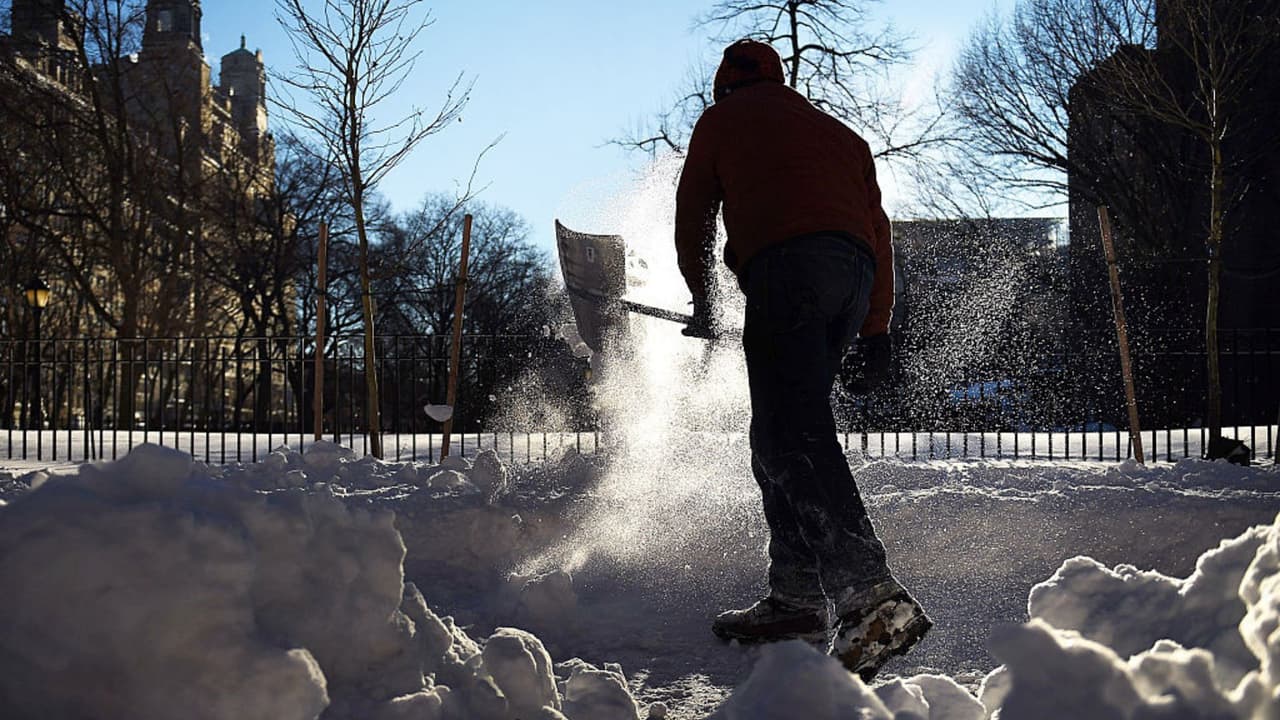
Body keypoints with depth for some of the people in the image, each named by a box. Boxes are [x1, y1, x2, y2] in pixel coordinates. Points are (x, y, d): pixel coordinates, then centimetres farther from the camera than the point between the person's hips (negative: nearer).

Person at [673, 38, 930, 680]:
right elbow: (877, 227, 25)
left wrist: (703, 302, 36)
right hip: (855, 274, 7)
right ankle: (796, 596, 8)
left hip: (786, 264, -6)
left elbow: (693, 219, 24)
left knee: (796, 433, -17)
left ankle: (871, 591, -33)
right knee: (778, 436, 13)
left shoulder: (722, 119, 23)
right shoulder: (840, 133, 34)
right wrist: (876, 326, 22)